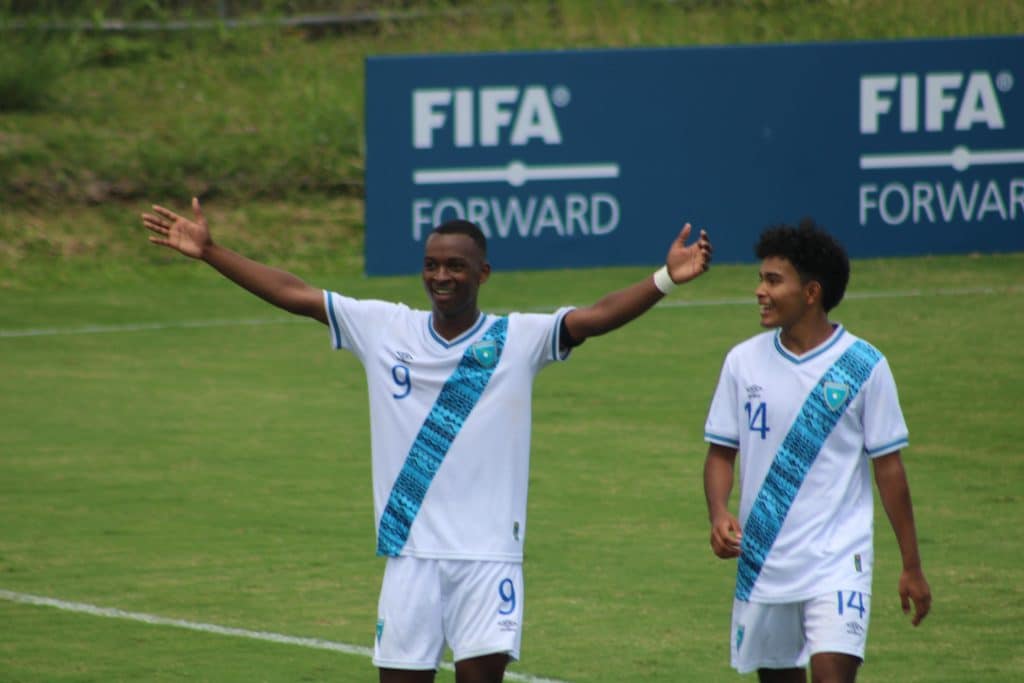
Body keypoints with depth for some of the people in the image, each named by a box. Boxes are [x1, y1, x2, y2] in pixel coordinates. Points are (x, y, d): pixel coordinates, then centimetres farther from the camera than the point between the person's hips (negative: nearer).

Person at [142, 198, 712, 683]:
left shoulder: (519, 338, -3)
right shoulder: (385, 329, 5)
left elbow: (595, 317, -16)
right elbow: (296, 294, 6)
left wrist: (666, 279, -31)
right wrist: (209, 251, 4)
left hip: (489, 555, -2)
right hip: (411, 552, 2)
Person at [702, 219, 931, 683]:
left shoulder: (863, 367, -5)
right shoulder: (744, 362, 3)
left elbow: (888, 468, 0)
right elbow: (720, 453, 9)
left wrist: (912, 567, 2)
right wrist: (718, 515, -11)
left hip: (837, 562, -4)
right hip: (762, 566, 4)